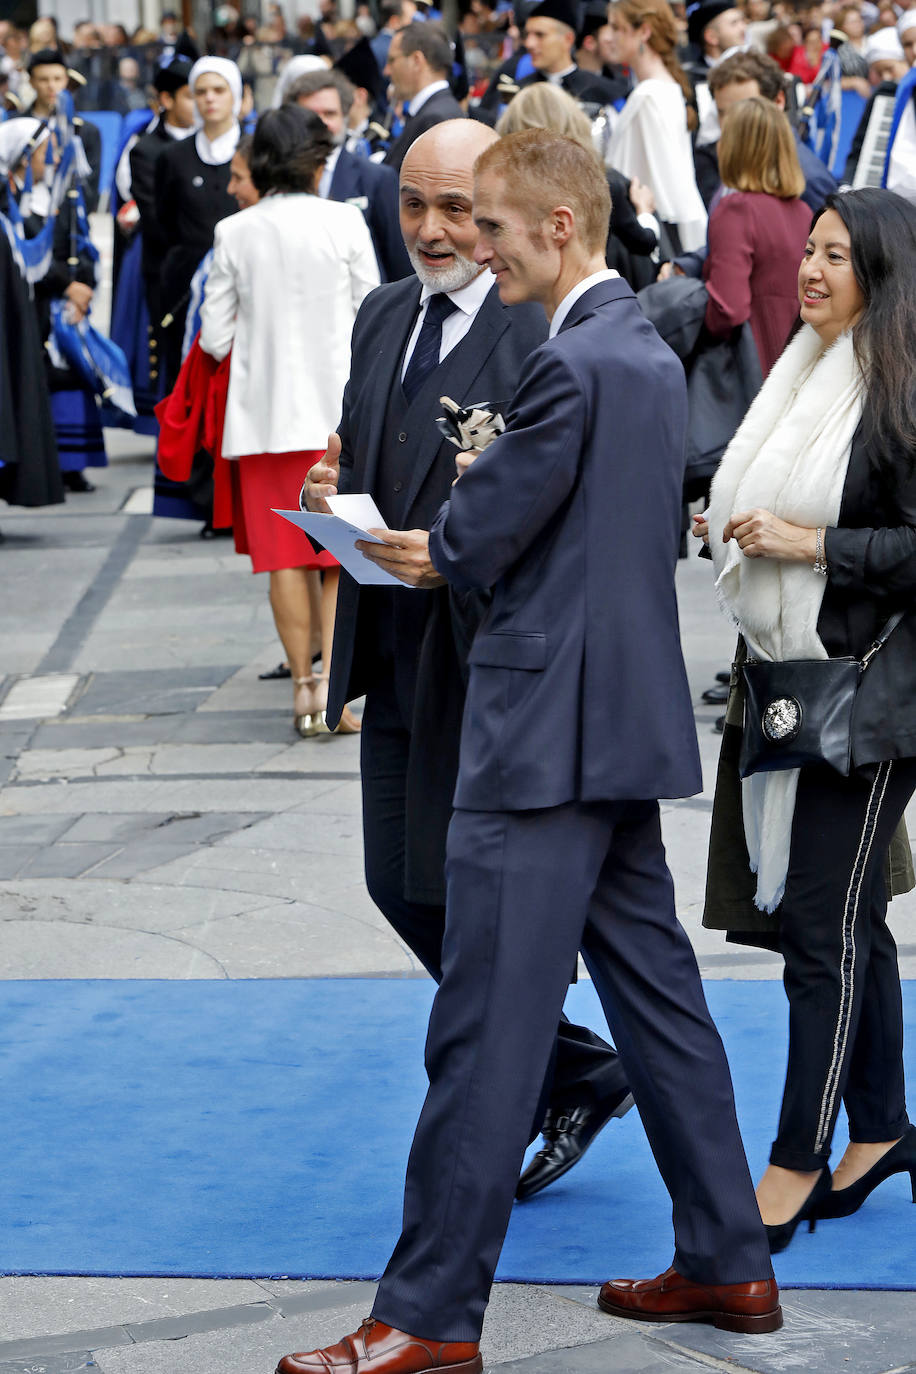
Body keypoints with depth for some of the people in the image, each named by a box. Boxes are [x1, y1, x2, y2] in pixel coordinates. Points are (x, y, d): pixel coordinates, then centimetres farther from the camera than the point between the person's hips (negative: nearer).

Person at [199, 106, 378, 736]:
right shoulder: (345, 222, -6)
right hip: (338, 407, -1)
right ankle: (333, 679, -8)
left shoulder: (235, 233, -2)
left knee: (284, 557, 7)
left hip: (264, 411, 1)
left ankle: (303, 681, 8)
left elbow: (215, 338, 1)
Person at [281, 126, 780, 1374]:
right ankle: (728, 1261, 22)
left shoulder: (572, 365, -18)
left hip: (549, 738, -10)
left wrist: (385, 531, 4)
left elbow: (477, 544, -14)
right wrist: (446, 537, 8)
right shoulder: (652, 355, 13)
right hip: (629, 722, 10)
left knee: (486, 1031, -6)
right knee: (656, 994, 15)